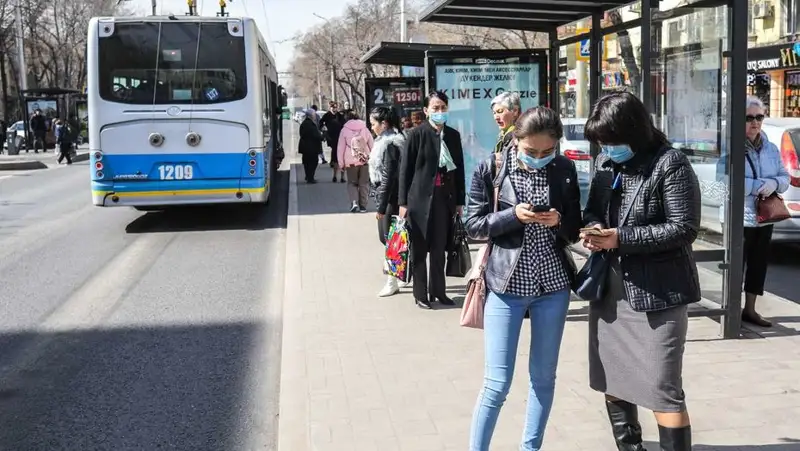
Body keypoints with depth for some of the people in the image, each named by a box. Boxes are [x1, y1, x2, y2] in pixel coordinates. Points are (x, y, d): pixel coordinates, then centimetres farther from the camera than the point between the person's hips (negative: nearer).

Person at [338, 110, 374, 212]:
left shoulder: (345, 130, 1)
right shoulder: (365, 129, 7)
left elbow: (340, 148, 0)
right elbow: (372, 145, 8)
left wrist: (341, 163, 5)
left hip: (351, 162, -2)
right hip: (365, 160, 2)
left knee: (352, 183, 11)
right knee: (364, 184, 10)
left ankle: (354, 202, -10)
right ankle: (363, 206, 9)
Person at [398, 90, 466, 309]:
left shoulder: (453, 135, 8)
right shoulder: (417, 134, -6)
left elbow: (459, 168, 12)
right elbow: (405, 169, -6)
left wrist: (460, 200, 11)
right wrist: (403, 202, -8)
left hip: (445, 199, 4)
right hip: (420, 198, -4)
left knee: (439, 248, 11)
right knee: (419, 249, 4)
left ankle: (439, 291, 22)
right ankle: (420, 294, 14)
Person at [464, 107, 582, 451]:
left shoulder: (565, 170, 1)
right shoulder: (490, 170, -6)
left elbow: (575, 230, 8)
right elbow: (473, 226, -4)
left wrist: (559, 222, -15)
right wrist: (513, 215, -20)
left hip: (553, 284, 3)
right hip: (506, 285, -3)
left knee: (543, 377, 12)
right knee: (497, 382, -4)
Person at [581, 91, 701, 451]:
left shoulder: (670, 164, -12)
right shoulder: (605, 162, 7)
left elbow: (684, 228, -16)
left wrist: (621, 238, -21)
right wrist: (593, 228, -7)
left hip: (657, 292, -7)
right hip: (609, 287, 7)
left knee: (662, 390, -5)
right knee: (611, 380, 18)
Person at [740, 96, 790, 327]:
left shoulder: (771, 149, 9)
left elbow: (785, 177, 11)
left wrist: (774, 184, -12)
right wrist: (761, 185, -22)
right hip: (740, 218, -7)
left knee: (759, 262, 14)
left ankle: (750, 309, 26)